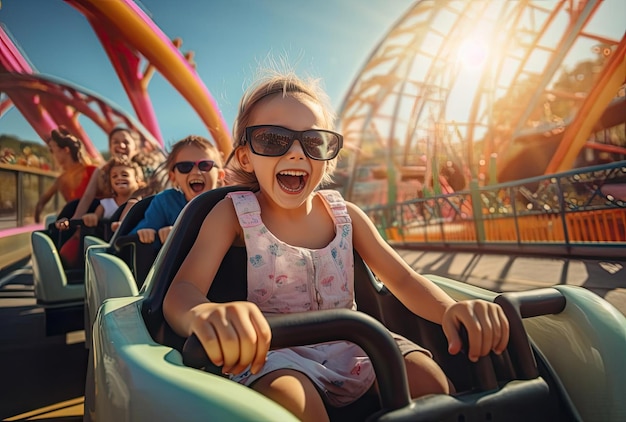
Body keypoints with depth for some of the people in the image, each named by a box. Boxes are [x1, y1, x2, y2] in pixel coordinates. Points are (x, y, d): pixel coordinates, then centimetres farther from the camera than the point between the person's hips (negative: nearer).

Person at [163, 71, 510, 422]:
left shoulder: (344, 213, 0)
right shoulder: (235, 212, -8)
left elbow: (403, 278, -1)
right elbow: (181, 291, -20)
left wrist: (452, 309, -24)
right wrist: (205, 314, -47)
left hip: (351, 346, 4)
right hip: (275, 355, -3)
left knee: (431, 381, -17)